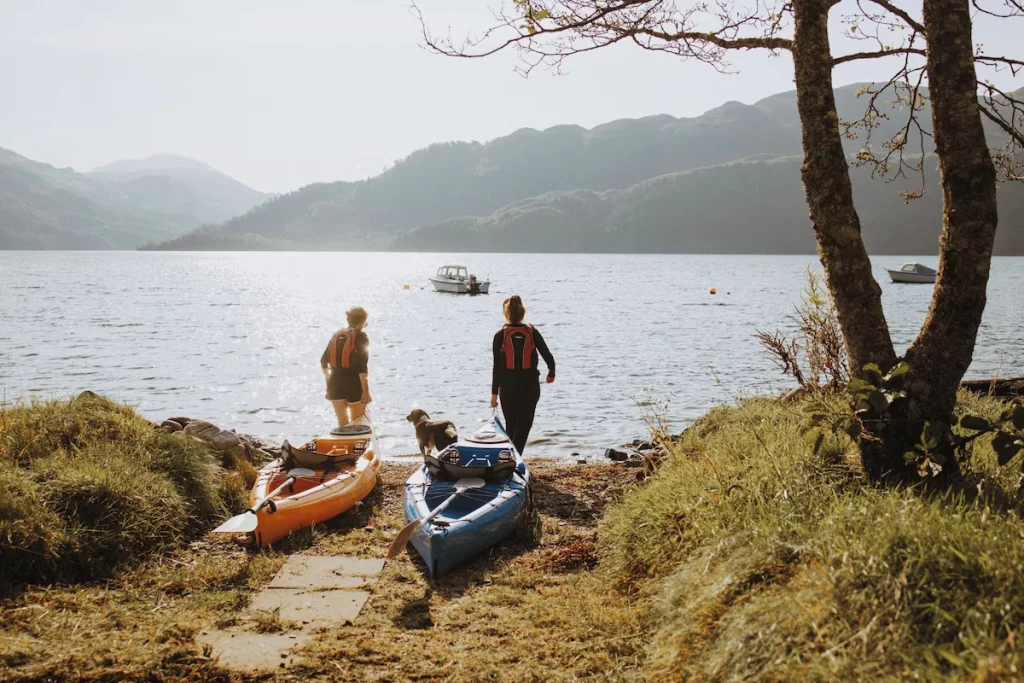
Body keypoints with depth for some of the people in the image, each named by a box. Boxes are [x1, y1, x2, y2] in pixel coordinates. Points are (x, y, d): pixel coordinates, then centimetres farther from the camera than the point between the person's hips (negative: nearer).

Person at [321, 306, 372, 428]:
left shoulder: (337, 335, 9)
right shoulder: (361, 337, -8)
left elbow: (324, 361, 12)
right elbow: (362, 367, -16)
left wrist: (329, 380, 24)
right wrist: (366, 391, -15)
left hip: (335, 383, 5)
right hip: (354, 383, -5)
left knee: (342, 423, 15)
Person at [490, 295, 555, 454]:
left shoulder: (500, 335, -5)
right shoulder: (532, 332, -3)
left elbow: (497, 366, -4)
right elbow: (548, 356, -2)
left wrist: (494, 393, 0)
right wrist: (551, 373, 19)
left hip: (507, 387, 0)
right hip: (530, 386, 0)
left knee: (510, 425, 16)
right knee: (524, 425, 5)